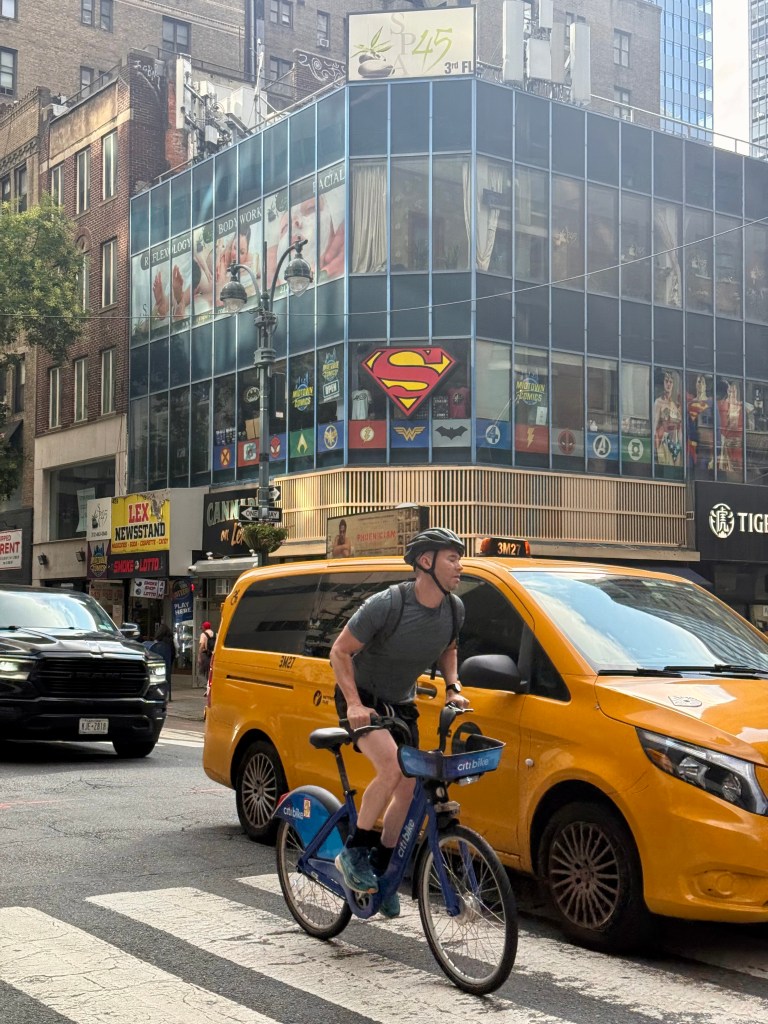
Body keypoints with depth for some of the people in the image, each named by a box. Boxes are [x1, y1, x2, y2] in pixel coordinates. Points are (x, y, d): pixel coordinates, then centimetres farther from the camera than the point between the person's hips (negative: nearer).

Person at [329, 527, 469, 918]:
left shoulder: (454, 609, -8)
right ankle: (354, 851, -11)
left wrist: (452, 687, -2)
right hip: (362, 699, -7)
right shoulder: (386, 605, -27)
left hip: (401, 704, 7)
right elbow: (340, 651, -18)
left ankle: (380, 870, 20)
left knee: (407, 787, 3)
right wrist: (354, 703, -27)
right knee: (392, 767, -28)